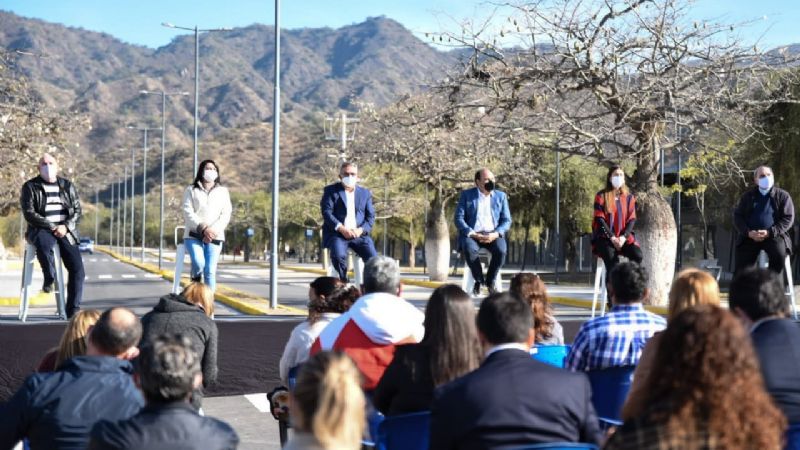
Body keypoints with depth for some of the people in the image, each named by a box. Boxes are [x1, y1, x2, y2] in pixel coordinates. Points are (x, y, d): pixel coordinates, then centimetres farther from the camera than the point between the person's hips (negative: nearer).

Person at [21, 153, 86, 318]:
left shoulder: (68, 186, 13)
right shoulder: (30, 187, 3)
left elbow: (78, 210, 9)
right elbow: (29, 213, -7)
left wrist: (65, 226, -11)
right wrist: (52, 226, -16)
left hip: (66, 231, 3)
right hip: (41, 230, -3)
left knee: (77, 267, -14)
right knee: (43, 243, -40)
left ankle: (73, 309, -6)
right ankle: (49, 278, -14)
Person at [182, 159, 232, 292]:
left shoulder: (223, 191, 15)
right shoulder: (191, 190, 10)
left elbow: (226, 214, 6)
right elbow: (188, 213, -1)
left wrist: (214, 230, -11)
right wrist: (203, 228, -16)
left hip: (214, 236, 1)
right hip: (194, 235, -1)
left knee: (210, 270, -11)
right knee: (199, 263, -24)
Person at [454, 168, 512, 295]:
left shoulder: (501, 196, 11)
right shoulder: (466, 195, 5)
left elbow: (507, 220, 7)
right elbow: (459, 218, -2)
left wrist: (496, 234, -13)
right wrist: (472, 234, -16)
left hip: (493, 235, 1)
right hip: (472, 235, -1)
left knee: (501, 250, -31)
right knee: (469, 249, -35)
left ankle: (490, 281, -7)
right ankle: (478, 280, -11)